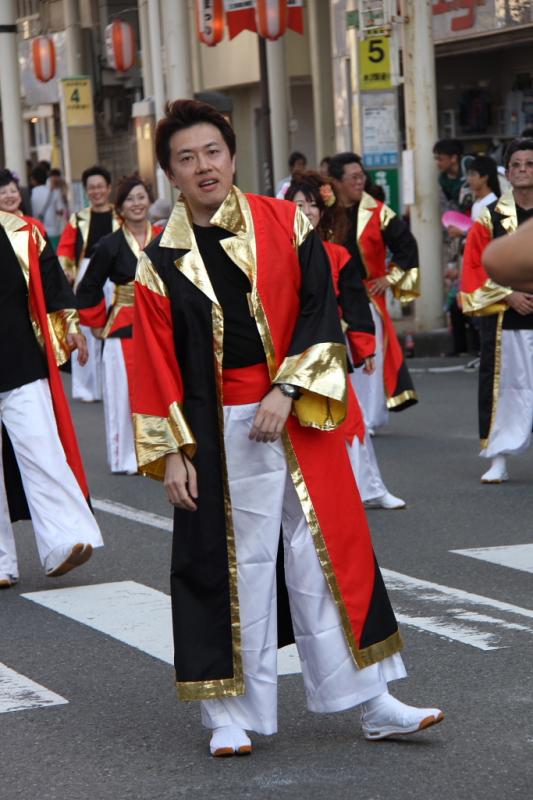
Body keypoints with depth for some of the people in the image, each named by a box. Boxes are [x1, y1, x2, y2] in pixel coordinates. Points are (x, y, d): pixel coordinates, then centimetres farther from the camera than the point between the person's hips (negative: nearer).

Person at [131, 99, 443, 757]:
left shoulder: (286, 226, 1)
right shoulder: (161, 261, 1)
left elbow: (319, 309, -3)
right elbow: (156, 364, 1)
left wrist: (286, 391, -13)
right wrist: (171, 452, -4)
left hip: (300, 418, 1)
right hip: (217, 433, 0)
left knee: (331, 553, 4)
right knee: (230, 568, 3)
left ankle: (372, 703, 11)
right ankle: (232, 714, 14)